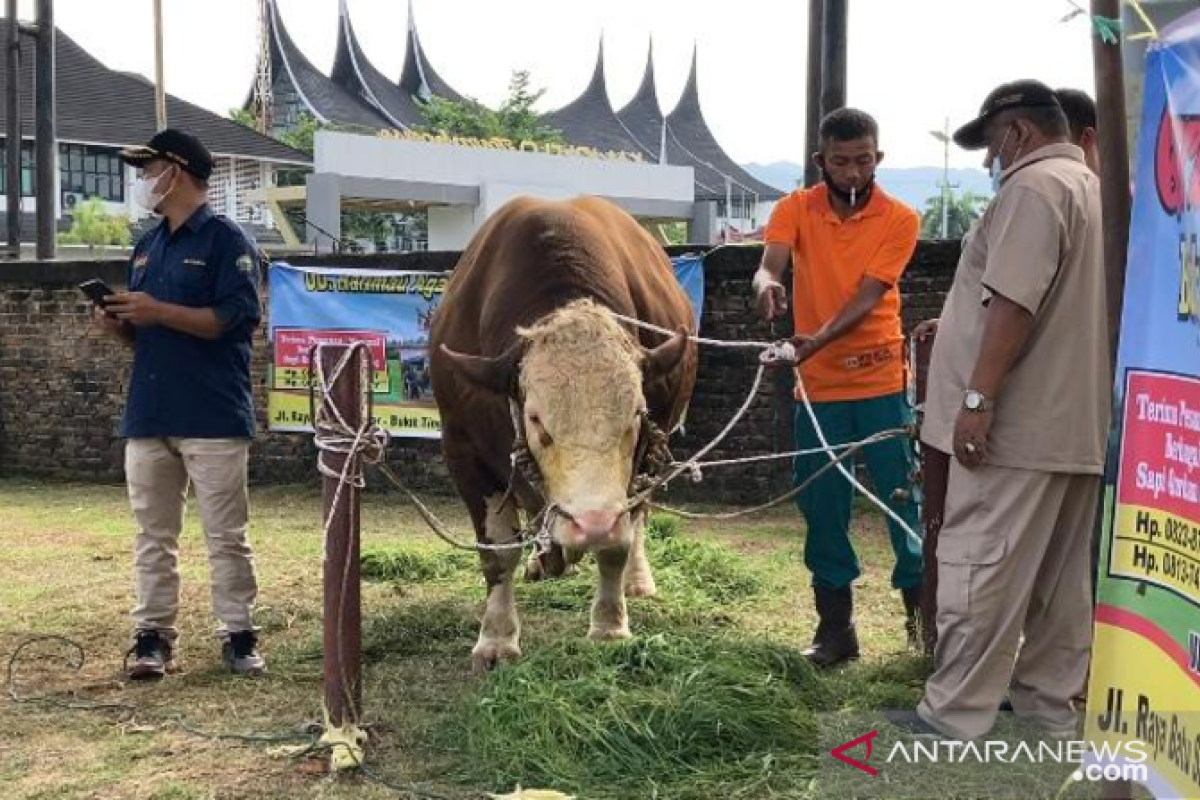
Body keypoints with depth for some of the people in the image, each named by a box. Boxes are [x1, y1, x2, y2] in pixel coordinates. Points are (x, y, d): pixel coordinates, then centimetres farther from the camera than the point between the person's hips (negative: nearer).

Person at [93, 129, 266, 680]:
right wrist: (119, 325, 0)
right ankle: (153, 635, 15)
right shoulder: (147, 247, 18)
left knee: (226, 535, 0)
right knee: (153, 534, 9)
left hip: (213, 416, -7)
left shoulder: (225, 241, -5)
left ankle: (238, 634, 9)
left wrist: (158, 311, -19)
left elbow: (237, 318, -16)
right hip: (148, 413, 7)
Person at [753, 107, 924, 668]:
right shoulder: (796, 209, 1)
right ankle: (835, 626, 17)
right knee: (822, 509, 7)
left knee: (904, 500, 1)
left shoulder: (899, 220, -5)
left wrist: (820, 339, -32)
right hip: (817, 387, 2)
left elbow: (868, 296, -15)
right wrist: (767, 285, -41)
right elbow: (769, 265, -15)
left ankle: (923, 611, 15)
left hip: (882, 383, -2)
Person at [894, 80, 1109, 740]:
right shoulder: (1095, 189, 19)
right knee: (1059, 574, 13)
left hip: (1020, 420, -10)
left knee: (981, 568, -6)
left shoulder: (1034, 185, -12)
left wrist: (979, 396, -23)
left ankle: (954, 719, -2)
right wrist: (956, 326, 28)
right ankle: (1049, 705, 20)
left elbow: (1014, 302, -22)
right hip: (1077, 421, 10)